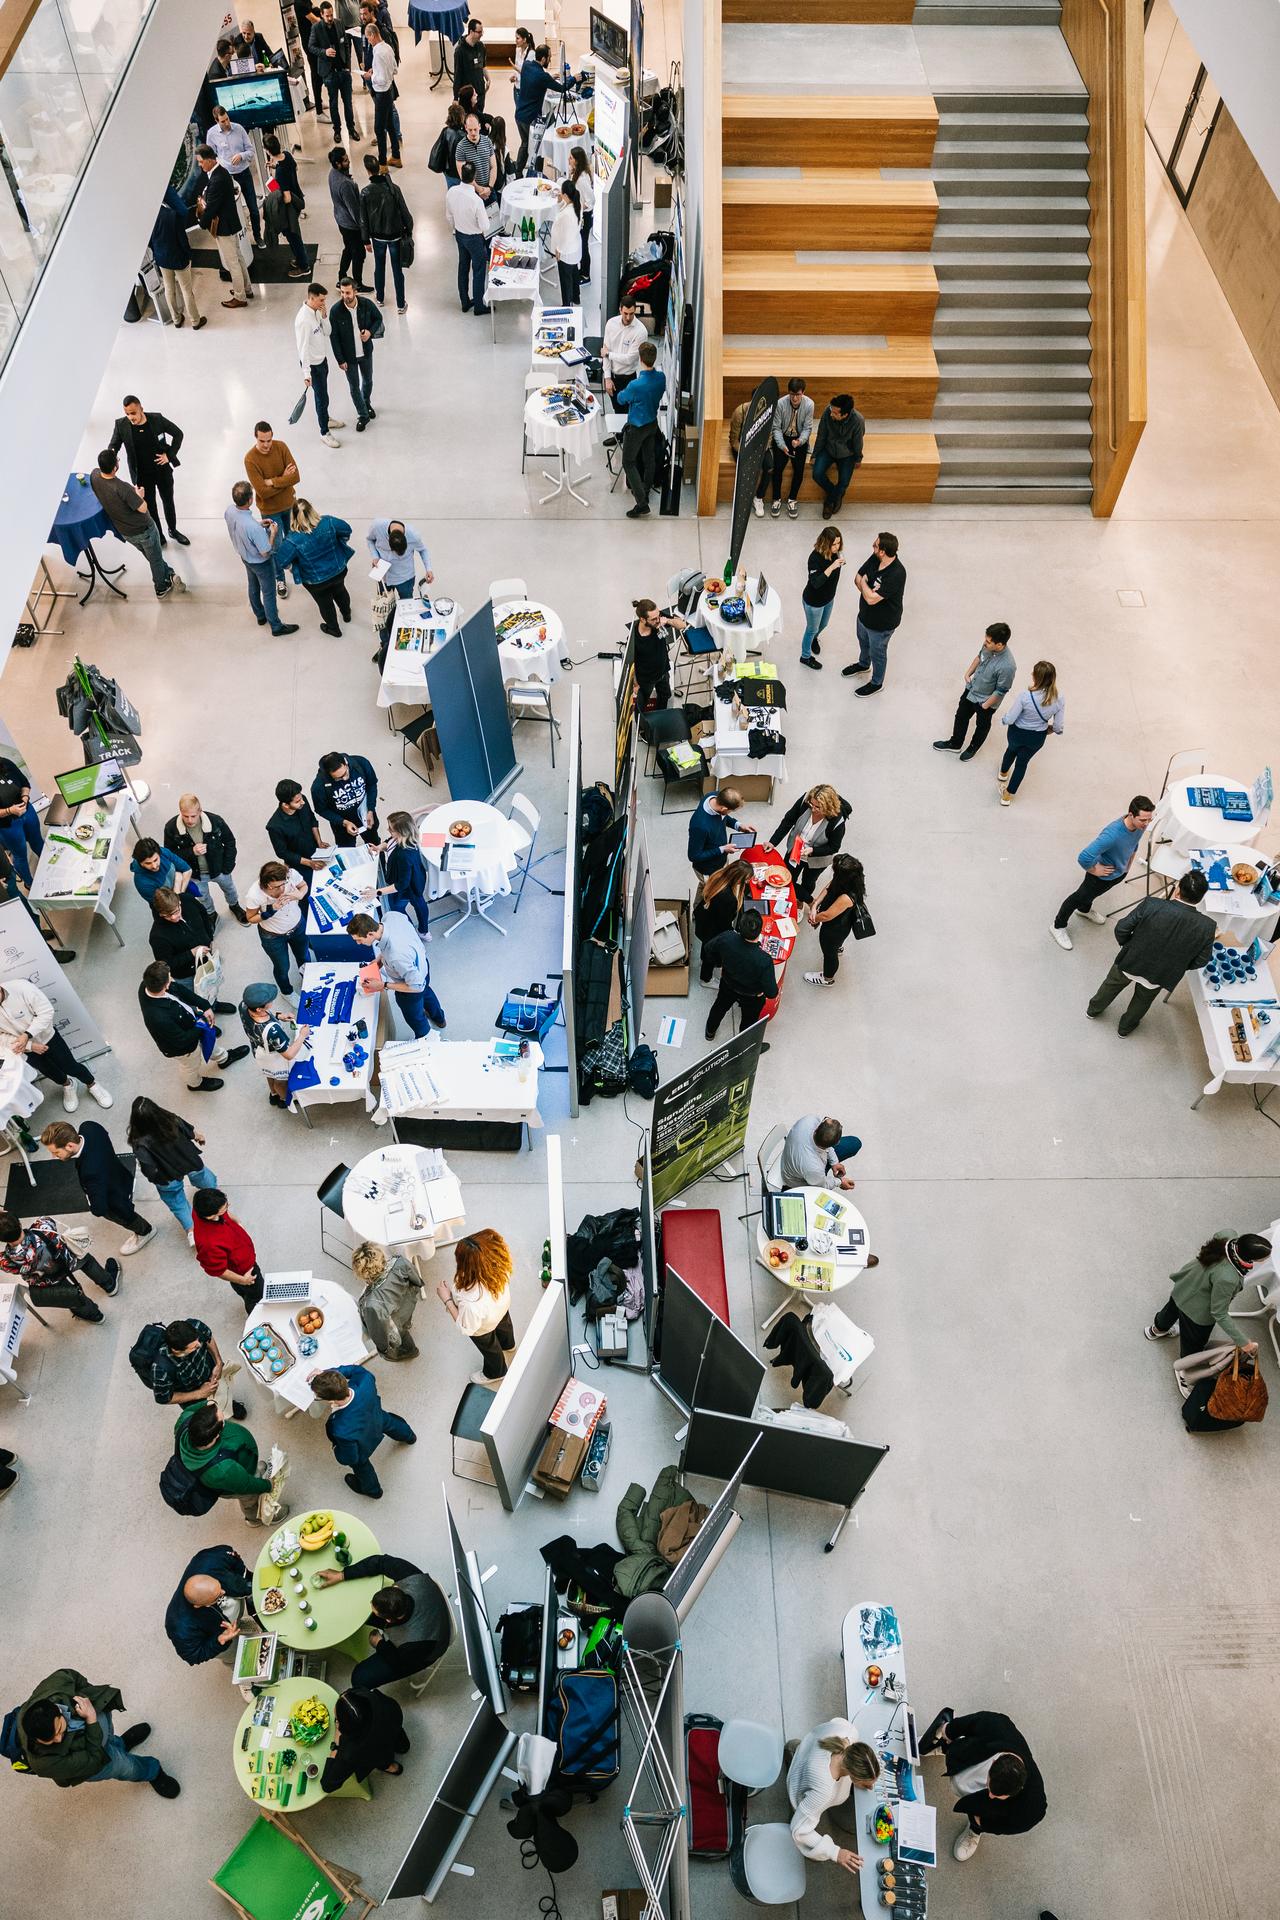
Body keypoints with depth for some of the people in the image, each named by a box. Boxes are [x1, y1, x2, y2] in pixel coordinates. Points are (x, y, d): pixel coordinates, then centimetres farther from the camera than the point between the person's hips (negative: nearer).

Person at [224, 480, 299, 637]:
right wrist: (273, 534, -17)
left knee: (253, 587, 30)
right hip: (261, 563, -7)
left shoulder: (229, 511, -22)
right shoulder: (254, 527, -44)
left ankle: (260, 615, 53)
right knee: (268, 593, 16)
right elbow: (265, 553, -30)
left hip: (245, 557, 7)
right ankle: (276, 626, 35)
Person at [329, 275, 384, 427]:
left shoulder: (366, 304, -17)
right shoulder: (335, 310, -22)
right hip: (348, 355, -2)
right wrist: (340, 360, -14)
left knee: (368, 380, 24)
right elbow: (333, 337, -15)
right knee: (354, 387, 10)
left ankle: (367, 403, 53)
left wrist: (370, 332, -17)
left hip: (366, 352, 3)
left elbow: (378, 318, 3)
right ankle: (363, 415, 30)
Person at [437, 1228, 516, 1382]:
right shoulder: (499, 1263, -38)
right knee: (504, 1324, 39)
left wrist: (447, 1300, -24)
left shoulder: (471, 1303, -50)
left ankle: (496, 1373, 64)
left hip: (483, 1327, -4)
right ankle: (509, 1344, 73)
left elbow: (467, 1327, -28)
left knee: (490, 1347, 31)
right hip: (502, 1304, 4)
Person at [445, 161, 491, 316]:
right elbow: (485, 227, -24)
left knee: (463, 268, 22)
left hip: (459, 235, 6)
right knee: (479, 271, 14)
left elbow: (449, 216, 2)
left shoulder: (451, 192, -15)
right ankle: (478, 306, 26)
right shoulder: (477, 200, -33)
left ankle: (465, 302, 36)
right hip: (475, 239, -6)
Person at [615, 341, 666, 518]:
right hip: (653, 423, 6)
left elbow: (620, 400, -13)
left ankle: (642, 503, -1)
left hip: (636, 427, -6)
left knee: (628, 463, 6)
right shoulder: (661, 378, -15)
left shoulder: (635, 385, -34)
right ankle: (645, 491, 43)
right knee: (649, 458, 23)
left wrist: (620, 394, 9)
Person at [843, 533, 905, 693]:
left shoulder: (896, 574, -40)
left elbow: (871, 599, -38)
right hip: (865, 615, 7)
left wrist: (864, 582, -21)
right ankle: (864, 665, 64)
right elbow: (857, 578, -5)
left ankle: (876, 683, 44)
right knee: (863, 642, 34)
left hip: (882, 624, -7)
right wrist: (869, 590, -24)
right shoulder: (874, 558, -17)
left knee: (877, 653, 18)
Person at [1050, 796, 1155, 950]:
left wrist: (1128, 865, 13)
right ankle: (1058, 926, 43)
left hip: (1120, 873, 6)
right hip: (1102, 875, -6)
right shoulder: (1112, 834, -46)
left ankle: (1085, 909, 67)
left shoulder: (1140, 825, -21)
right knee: (1079, 898, 19)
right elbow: (1084, 858, -45)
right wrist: (1094, 870, -26)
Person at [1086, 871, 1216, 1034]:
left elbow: (1121, 930, -20)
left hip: (1129, 963, -1)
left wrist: (1129, 947, 1)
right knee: (1142, 1001, 33)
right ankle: (1126, 1026, 56)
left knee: (1112, 984, 32)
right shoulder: (1207, 927, -28)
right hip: (1157, 978, 1)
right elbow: (1199, 962, -13)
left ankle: (1094, 1009, 56)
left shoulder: (1152, 904, -31)